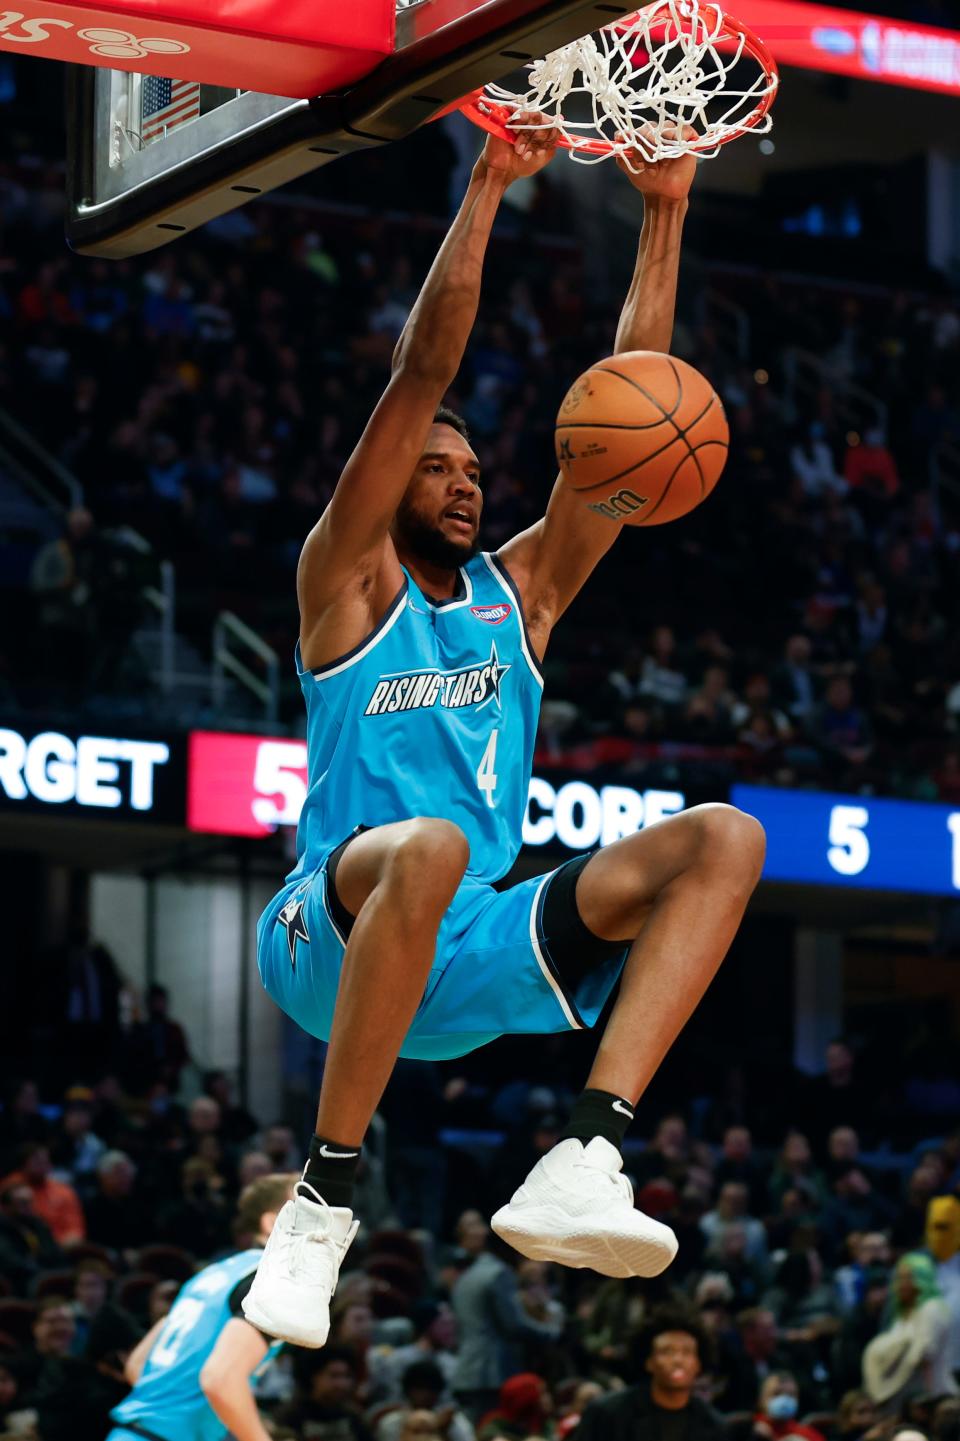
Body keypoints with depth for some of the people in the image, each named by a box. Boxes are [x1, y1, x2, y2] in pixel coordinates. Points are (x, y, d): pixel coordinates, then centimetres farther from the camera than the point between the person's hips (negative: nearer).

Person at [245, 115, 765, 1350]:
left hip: (467, 965, 5)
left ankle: (582, 1163, -30)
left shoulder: (519, 589, 21)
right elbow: (422, 375, -5)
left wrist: (664, 216, 8)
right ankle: (323, 1203, -31)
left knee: (724, 838, -14)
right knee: (431, 846, -40)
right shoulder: (348, 581, 6)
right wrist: (489, 186, -8)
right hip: (330, 939, -5)